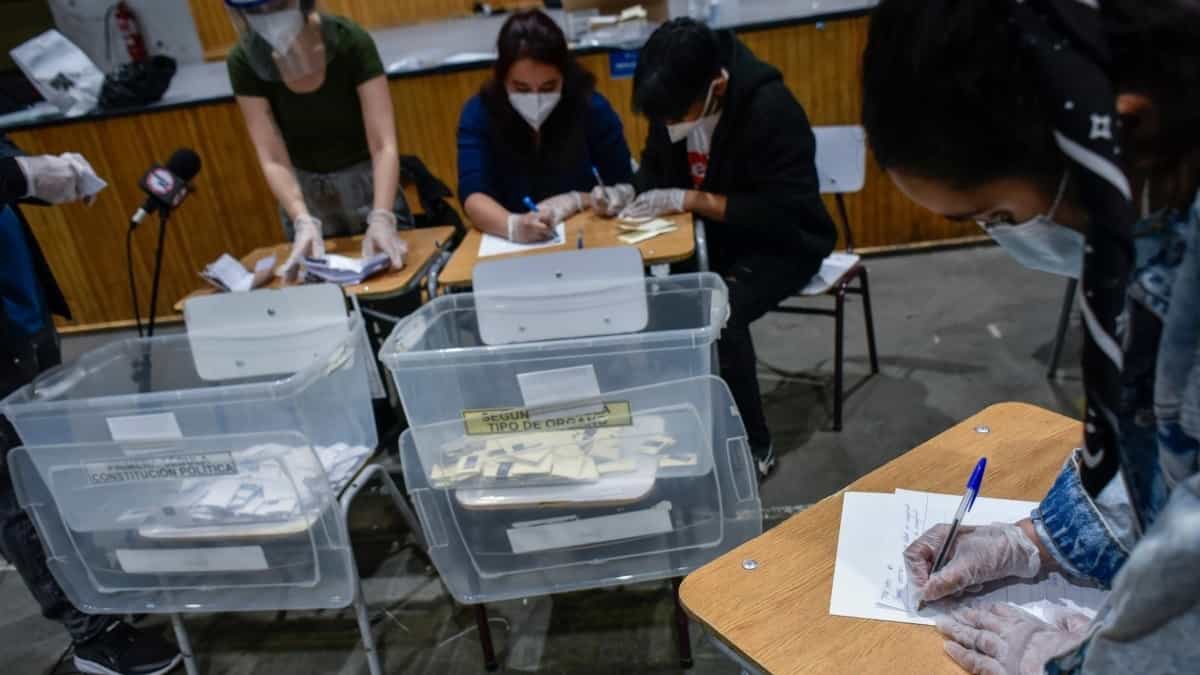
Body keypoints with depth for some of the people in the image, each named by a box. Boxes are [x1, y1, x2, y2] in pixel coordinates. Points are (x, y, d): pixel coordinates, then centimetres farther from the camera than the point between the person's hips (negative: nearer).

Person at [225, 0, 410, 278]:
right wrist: (303, 221, -37)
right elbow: (273, 159, -20)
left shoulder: (351, 42, -24)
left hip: (365, 181, -2)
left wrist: (382, 218, -43)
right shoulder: (244, 62, -18)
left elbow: (384, 145, -28)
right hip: (304, 190, 2)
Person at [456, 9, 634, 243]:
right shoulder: (479, 114, -7)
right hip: (510, 246, 0)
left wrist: (576, 201, -20)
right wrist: (512, 225, -36)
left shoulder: (592, 108, -7)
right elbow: (472, 194, -18)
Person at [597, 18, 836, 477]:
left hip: (780, 245, -6)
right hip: (713, 235, 6)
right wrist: (628, 192, -14)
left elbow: (784, 212, -27)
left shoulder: (771, 109, -25)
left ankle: (753, 446, -9)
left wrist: (688, 200, -27)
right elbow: (656, 167, 9)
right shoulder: (674, 103, -5)